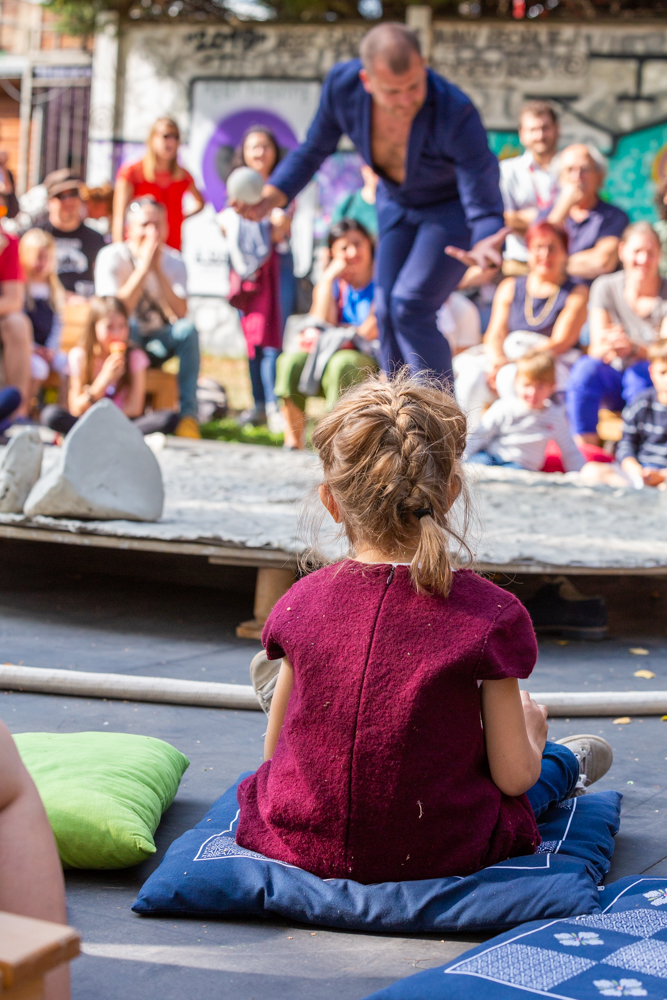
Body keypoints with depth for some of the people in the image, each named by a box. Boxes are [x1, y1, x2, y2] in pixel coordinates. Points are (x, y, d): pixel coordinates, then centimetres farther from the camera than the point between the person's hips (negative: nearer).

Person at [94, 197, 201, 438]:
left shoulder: (173, 261, -3)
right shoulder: (112, 257, -12)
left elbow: (180, 313, -19)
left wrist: (158, 269, -25)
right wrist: (144, 266, -27)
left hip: (157, 343, 3)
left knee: (188, 329, -27)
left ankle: (188, 415, -27)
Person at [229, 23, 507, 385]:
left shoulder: (456, 113, -39)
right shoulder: (342, 84, -26)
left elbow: (485, 209, -34)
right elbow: (313, 150, -7)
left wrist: (484, 247, -57)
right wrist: (269, 199, -22)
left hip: (453, 206, -5)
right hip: (397, 203, 5)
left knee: (409, 307, -21)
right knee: (388, 313, 4)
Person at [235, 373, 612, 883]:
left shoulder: (302, 600, -9)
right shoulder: (489, 612, -17)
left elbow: (275, 752, 2)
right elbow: (512, 777, -10)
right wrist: (529, 729, 13)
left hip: (298, 845, 2)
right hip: (438, 856, -2)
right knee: (543, 767, 28)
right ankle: (563, 765, 56)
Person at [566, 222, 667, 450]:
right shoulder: (605, 287, -3)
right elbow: (595, 348, -9)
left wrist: (633, 348, -37)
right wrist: (605, 348, -35)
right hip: (613, 384, 1)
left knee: (641, 372, -35)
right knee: (585, 367, -30)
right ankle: (584, 449, -33)